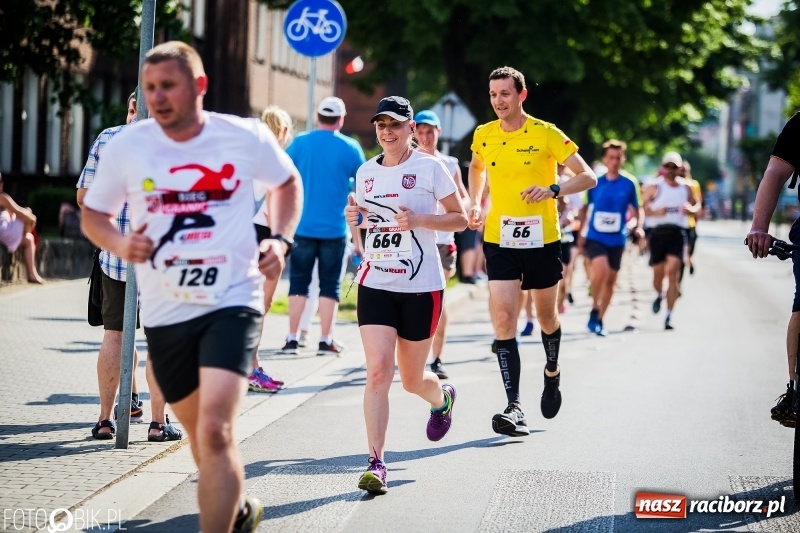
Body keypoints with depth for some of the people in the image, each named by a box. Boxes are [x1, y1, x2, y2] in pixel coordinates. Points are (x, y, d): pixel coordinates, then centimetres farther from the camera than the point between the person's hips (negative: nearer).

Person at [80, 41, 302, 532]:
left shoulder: (247, 137, -6)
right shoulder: (126, 146, -4)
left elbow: (288, 183, 15)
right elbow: (93, 213, 9)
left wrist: (281, 239, -1)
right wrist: (120, 244, -12)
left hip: (232, 302, -3)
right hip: (165, 313, 3)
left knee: (216, 432, -21)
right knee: (201, 434, 18)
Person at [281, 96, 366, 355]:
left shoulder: (300, 143, -1)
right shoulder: (350, 148, -3)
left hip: (303, 226, 1)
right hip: (335, 228, -1)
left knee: (298, 282, 8)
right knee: (330, 285, 6)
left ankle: (292, 338, 6)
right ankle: (326, 340, 5)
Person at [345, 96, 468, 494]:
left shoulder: (430, 168, -4)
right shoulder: (366, 172, 9)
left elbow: (460, 219, -2)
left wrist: (419, 219, -18)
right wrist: (353, 218, -1)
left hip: (420, 286, -2)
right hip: (375, 284, 3)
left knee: (412, 379, 9)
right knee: (377, 372, -14)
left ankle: (442, 398, 46)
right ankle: (376, 462, -12)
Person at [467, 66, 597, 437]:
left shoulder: (546, 134, -8)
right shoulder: (483, 136, 4)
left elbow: (588, 177, -7)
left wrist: (552, 190, -24)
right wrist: (475, 203, 11)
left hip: (542, 239, -2)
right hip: (499, 240, 2)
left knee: (546, 315, 13)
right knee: (503, 317, -12)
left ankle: (552, 372, 45)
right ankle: (514, 407, -15)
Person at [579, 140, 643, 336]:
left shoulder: (630, 183, -3)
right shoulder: (595, 182, -2)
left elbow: (637, 209, 7)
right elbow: (584, 208, 10)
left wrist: (638, 226, -11)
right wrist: (581, 233, 5)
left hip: (617, 239, 2)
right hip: (595, 237, -2)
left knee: (611, 279, 8)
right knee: (600, 269, -25)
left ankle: (599, 320, 23)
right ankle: (594, 310, -8)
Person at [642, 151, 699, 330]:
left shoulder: (685, 188, 10)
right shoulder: (654, 188, 1)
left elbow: (697, 205, 21)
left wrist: (691, 209, -2)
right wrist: (655, 212, -18)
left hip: (677, 233, 1)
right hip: (658, 233, 0)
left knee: (673, 271, -14)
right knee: (658, 271, 7)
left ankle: (668, 317, -14)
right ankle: (659, 295, 45)